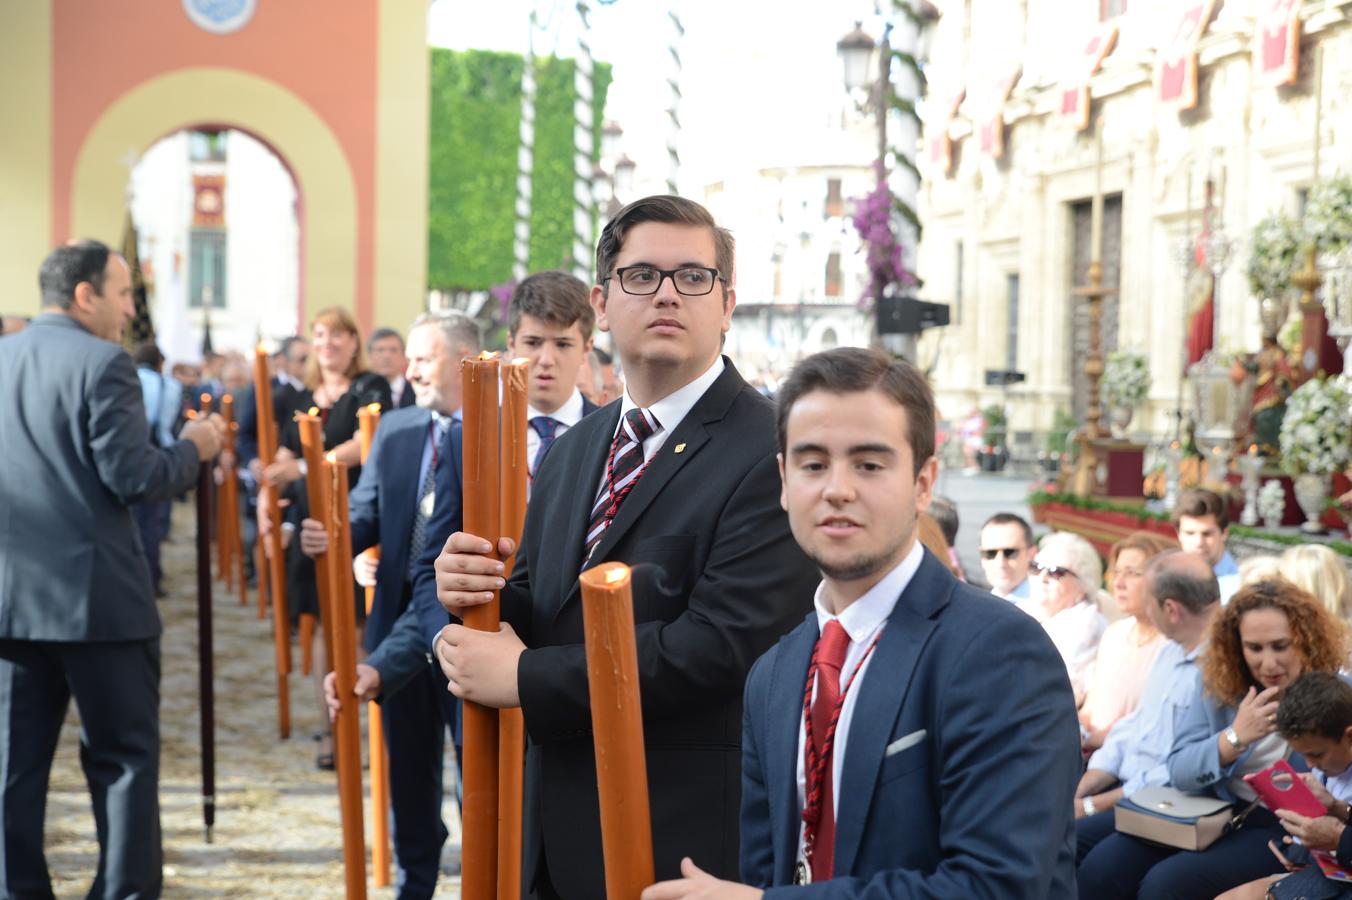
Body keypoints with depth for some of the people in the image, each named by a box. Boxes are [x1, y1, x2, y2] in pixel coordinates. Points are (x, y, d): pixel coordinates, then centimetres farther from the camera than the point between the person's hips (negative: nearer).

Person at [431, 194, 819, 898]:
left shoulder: (773, 451, -15)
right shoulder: (572, 450, 11)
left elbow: (719, 645, -23)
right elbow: (537, 616, 13)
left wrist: (525, 677, -18)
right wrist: (476, 591, -10)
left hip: (684, 841, -6)